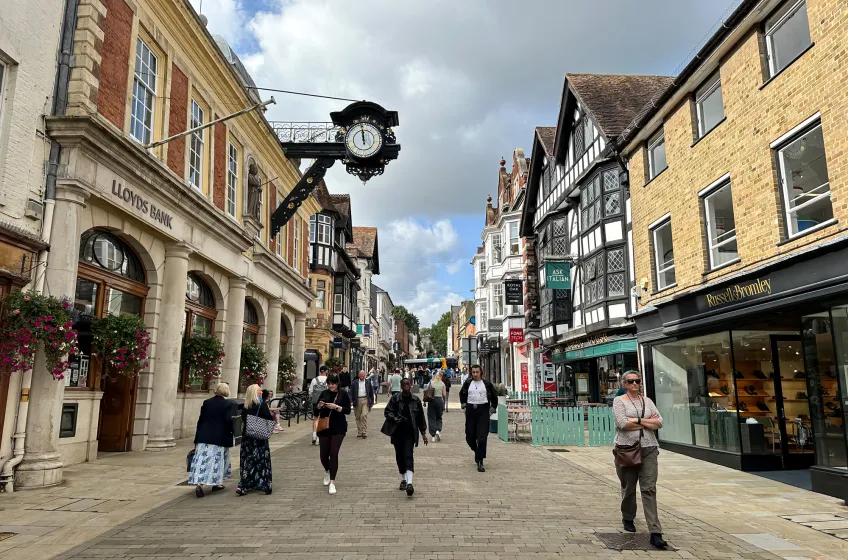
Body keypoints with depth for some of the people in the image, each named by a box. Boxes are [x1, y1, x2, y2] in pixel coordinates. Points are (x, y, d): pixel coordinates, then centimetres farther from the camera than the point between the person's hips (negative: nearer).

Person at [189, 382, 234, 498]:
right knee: (217, 461, 10)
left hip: (204, 437, 3)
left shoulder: (206, 402, 6)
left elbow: (200, 420, 8)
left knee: (202, 460, 1)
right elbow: (228, 421, -13)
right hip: (219, 438, -3)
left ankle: (198, 483, -11)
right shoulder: (227, 405, -7)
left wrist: (198, 437, 14)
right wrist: (233, 432, 4)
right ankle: (216, 483, 19)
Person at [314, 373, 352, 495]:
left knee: (334, 454, -8)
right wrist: (319, 406, -15)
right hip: (324, 427, 3)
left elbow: (348, 410, -9)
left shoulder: (343, 394, -3)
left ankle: (332, 482, 1)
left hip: (338, 428, -3)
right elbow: (315, 411, 6)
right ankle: (327, 471, 39)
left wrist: (336, 407, -23)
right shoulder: (324, 393, 4)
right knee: (323, 454, 6)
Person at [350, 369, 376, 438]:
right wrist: (351, 401, -8)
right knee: (358, 417, 6)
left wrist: (372, 402, 8)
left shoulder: (368, 382, 8)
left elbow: (371, 393, 11)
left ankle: (364, 432, -10)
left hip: (365, 400, -1)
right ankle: (359, 432, 16)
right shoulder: (354, 383, 7)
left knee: (364, 415, -14)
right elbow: (351, 393, 5)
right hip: (357, 401, 2)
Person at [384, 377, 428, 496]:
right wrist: (395, 418, -21)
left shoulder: (416, 400, 2)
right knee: (400, 456, 10)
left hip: (410, 433, -1)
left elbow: (421, 417, 9)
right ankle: (403, 479, 28)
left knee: (408, 456, -13)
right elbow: (387, 412, -1)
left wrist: (423, 433, 10)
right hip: (398, 432, 1)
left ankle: (409, 483, -21)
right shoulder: (395, 398, -1)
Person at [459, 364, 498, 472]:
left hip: (483, 411, -2)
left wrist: (491, 410, 4)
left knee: (482, 437, -8)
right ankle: (477, 451, 37)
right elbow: (462, 394, 21)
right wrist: (464, 406, 11)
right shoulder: (468, 383, 5)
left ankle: (480, 461, -3)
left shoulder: (487, 383, 0)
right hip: (471, 410, 2)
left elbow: (494, 398, 10)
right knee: (470, 436, 6)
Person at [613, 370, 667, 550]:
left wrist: (637, 420, -11)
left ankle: (655, 533, -7)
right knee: (628, 487, 11)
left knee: (649, 489, -4)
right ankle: (628, 519, 35)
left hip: (648, 448, 2)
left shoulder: (647, 401, 12)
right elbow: (623, 423, -16)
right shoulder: (619, 401, -2)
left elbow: (659, 423, 2)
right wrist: (648, 422, -8)